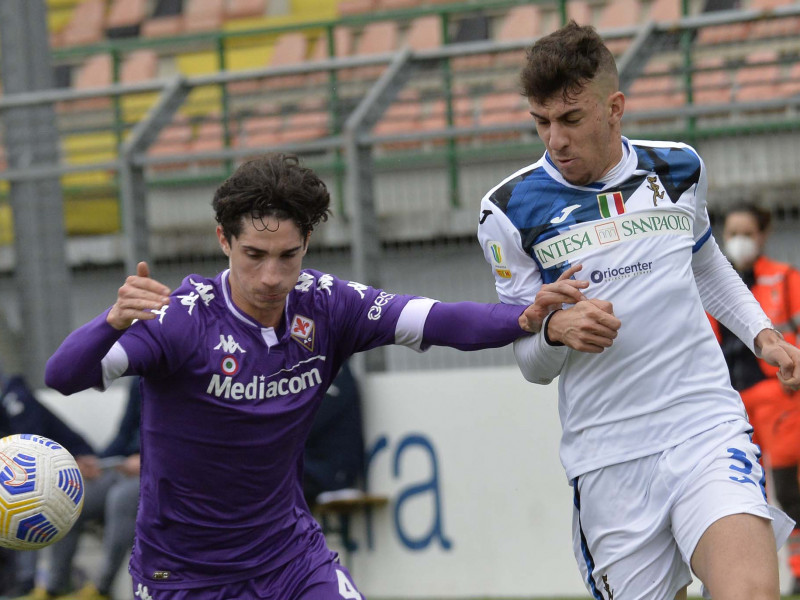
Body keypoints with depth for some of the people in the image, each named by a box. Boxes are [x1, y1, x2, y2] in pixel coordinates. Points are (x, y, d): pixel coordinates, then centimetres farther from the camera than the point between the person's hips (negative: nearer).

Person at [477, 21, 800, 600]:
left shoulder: (680, 168, 8)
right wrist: (555, 329, -15)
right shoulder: (511, 210, 0)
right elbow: (532, 363, 6)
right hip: (610, 460, 0)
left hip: (708, 428, 0)